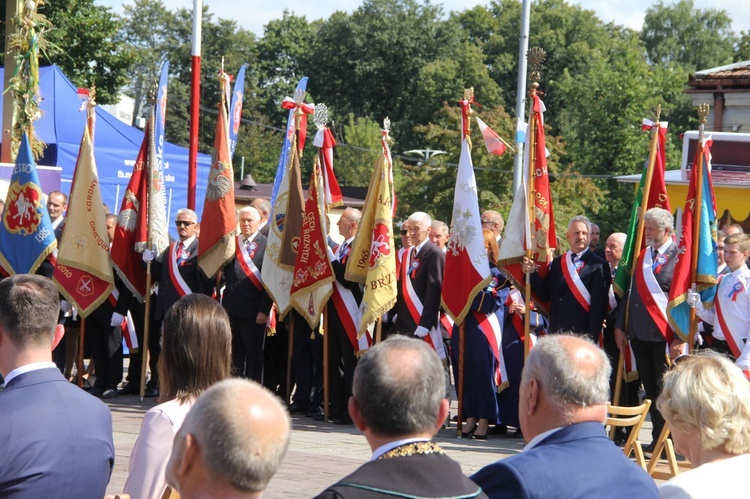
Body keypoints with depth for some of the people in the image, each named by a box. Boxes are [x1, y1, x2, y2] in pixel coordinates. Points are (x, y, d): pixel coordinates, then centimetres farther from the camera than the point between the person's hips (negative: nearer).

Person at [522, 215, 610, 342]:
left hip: (582, 335, -5)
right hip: (556, 333, 5)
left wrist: (591, 338, -14)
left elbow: (598, 306, -9)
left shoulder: (598, 266, -6)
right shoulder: (557, 263, 12)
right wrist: (532, 273, -4)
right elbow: (546, 295, 10)